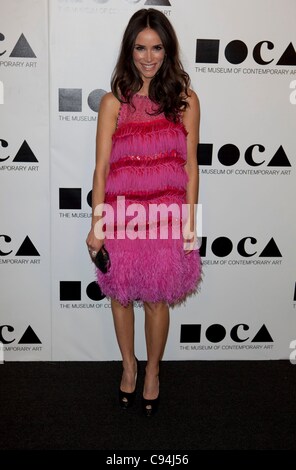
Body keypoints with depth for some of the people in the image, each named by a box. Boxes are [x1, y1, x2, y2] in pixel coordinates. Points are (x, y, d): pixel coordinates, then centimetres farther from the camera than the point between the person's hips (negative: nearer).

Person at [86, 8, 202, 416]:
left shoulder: (185, 100, 2)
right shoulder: (113, 102, 0)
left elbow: (190, 165, 2)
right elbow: (101, 167, -2)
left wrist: (190, 223, -1)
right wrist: (96, 226, -5)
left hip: (167, 215, 0)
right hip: (122, 214, 1)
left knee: (157, 300, 9)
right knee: (121, 295, 14)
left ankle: (152, 372, 34)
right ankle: (128, 366, 39)